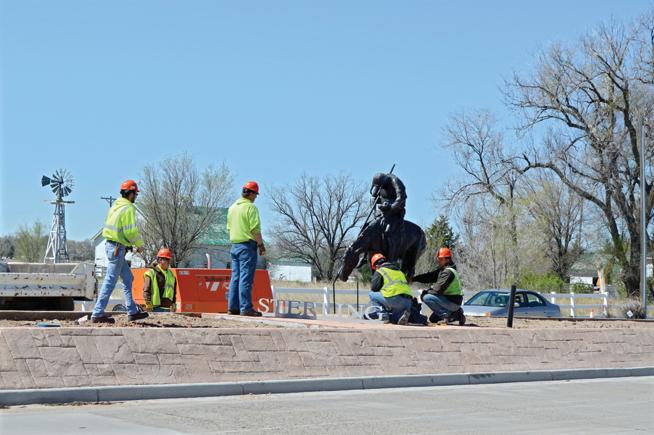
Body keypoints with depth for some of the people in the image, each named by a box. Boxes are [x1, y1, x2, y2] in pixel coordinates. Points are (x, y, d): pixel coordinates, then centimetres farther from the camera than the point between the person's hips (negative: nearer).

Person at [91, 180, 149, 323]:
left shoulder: (116, 206, 13)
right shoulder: (128, 209, -14)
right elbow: (131, 231, -19)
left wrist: (133, 244, 15)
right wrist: (140, 245, -3)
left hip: (111, 245, 10)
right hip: (118, 248, -10)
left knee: (128, 278, 16)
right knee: (110, 281, -6)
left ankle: (132, 311, 20)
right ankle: (98, 314, -4)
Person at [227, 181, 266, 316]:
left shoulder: (232, 207, 14)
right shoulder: (250, 207, -11)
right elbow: (255, 229, -16)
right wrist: (261, 244, -9)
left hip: (235, 245, 8)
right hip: (248, 245, -8)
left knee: (235, 277, 11)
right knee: (246, 278, -8)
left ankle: (232, 307, 11)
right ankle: (246, 308, -9)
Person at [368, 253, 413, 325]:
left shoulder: (379, 271, 10)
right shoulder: (398, 270, 31)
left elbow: (374, 288, 3)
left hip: (394, 299, -7)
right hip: (408, 302, 7)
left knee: (371, 294, 14)